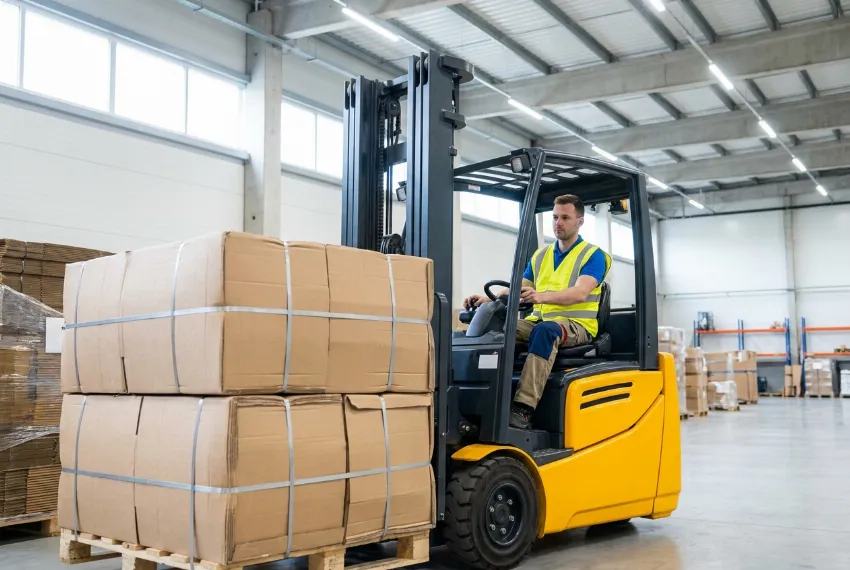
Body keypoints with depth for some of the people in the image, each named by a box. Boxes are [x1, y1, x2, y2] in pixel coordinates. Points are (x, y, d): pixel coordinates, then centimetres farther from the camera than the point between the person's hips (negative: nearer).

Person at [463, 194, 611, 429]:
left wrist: (542, 297, -37)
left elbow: (580, 293, -18)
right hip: (539, 321, 6)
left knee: (545, 331, -39)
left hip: (577, 326, -5)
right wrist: (488, 299, -7)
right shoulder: (540, 255, 18)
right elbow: (517, 290, 14)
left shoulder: (593, 255, -1)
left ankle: (524, 408, -45)